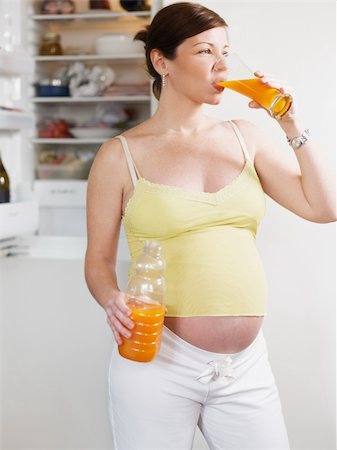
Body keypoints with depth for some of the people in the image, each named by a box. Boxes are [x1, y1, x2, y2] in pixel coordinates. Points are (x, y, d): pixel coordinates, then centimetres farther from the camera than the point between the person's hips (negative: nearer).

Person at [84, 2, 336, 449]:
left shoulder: (245, 137, 8)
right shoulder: (121, 155, -2)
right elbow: (99, 259, 3)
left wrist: (292, 126, -1)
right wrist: (113, 301, -18)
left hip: (247, 367, 4)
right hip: (157, 360, -3)